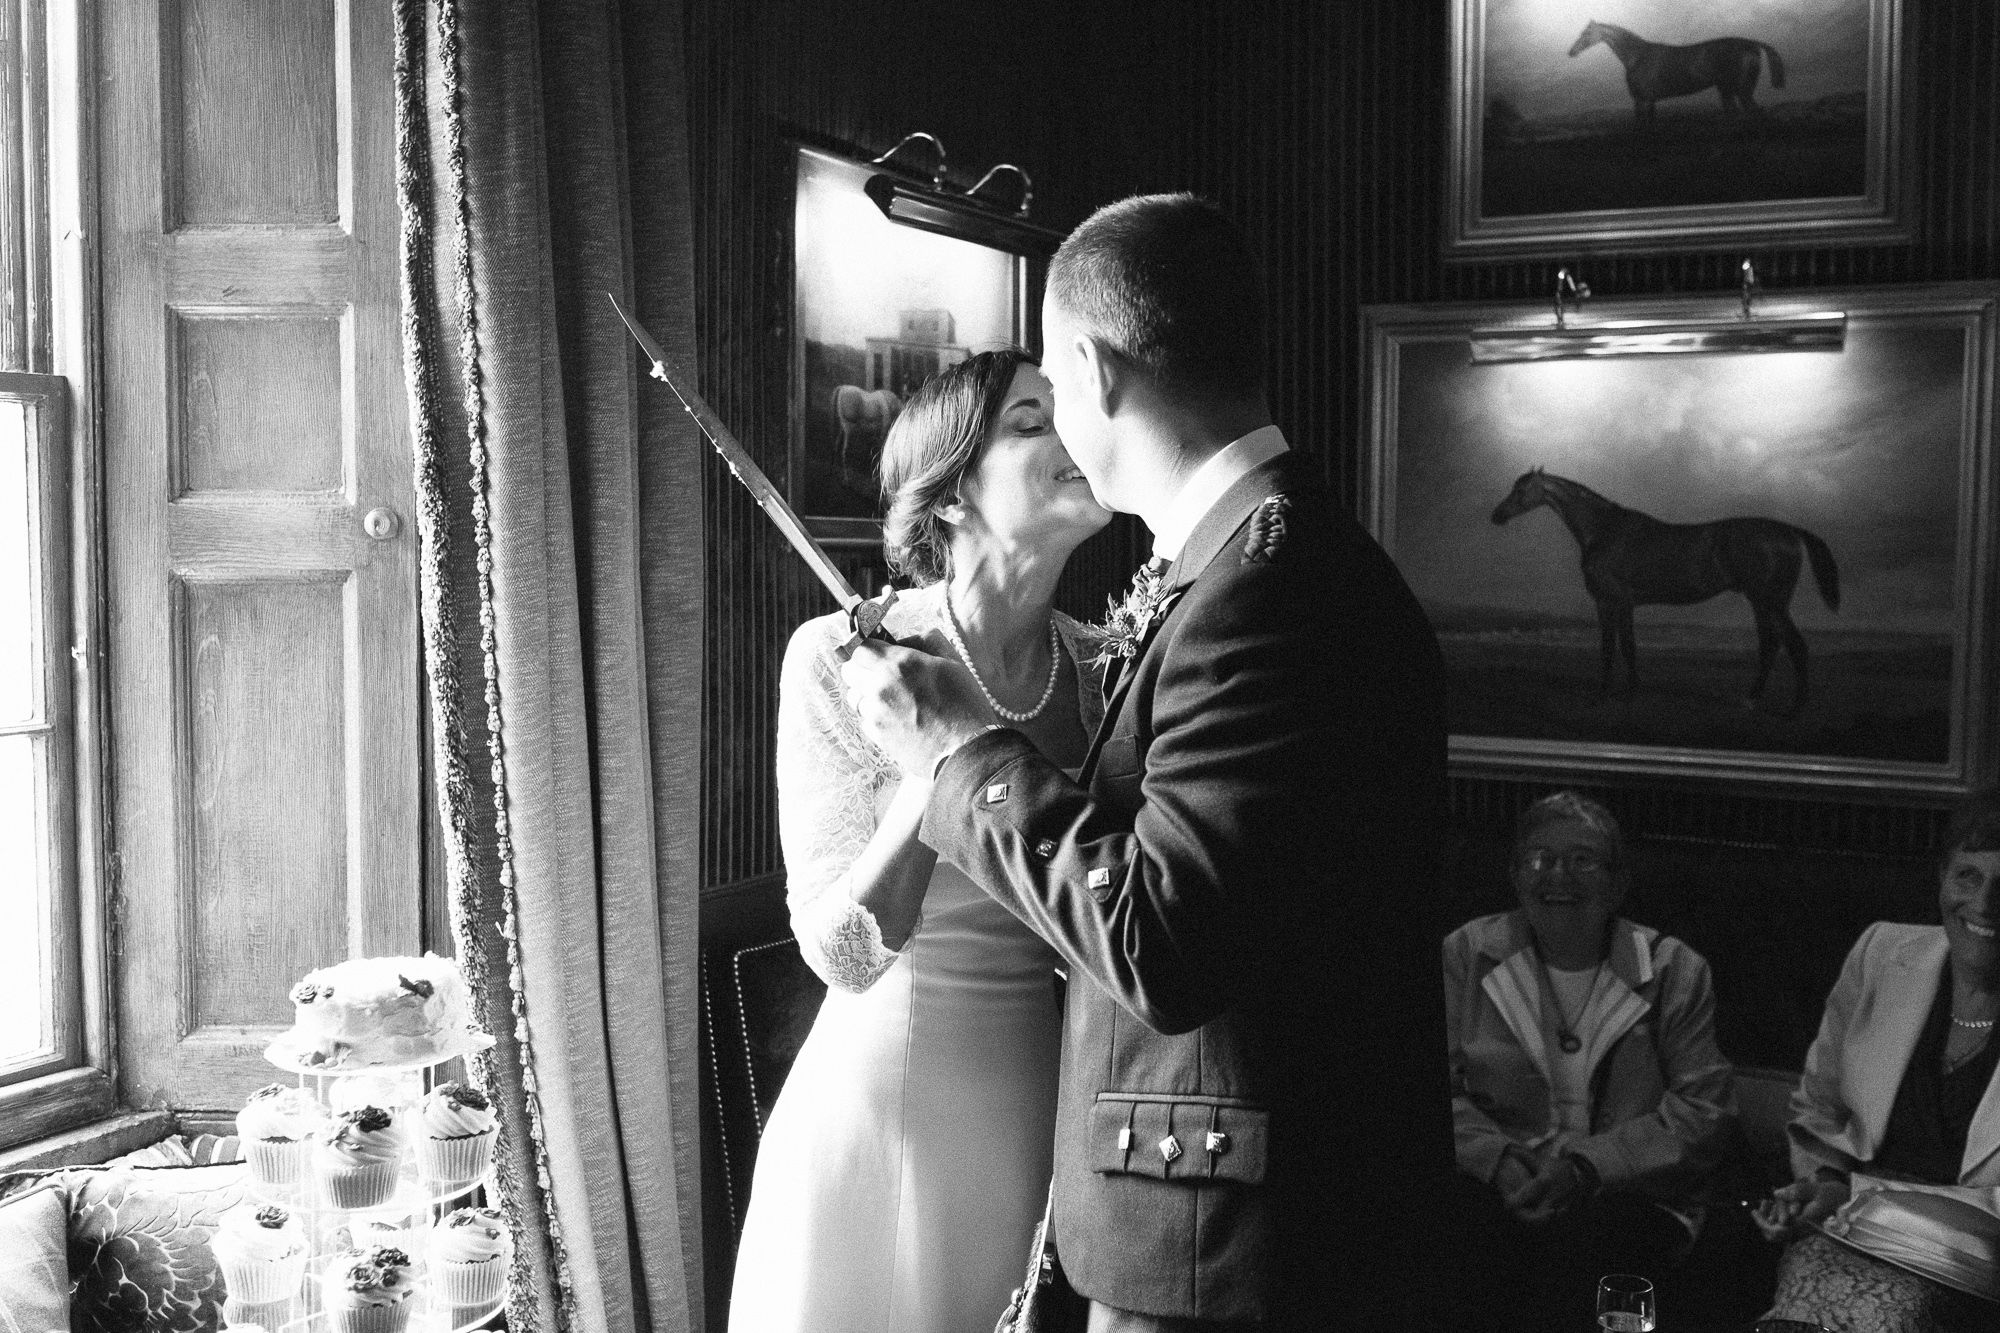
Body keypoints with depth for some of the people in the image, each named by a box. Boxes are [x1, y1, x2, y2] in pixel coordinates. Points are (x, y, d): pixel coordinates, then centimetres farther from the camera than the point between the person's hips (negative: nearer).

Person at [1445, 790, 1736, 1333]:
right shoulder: (1466, 956, 7)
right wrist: (1499, 1162, -17)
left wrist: (1588, 1167, -15)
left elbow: (1703, 1109, -2)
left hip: (1629, 1194, -1)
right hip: (1497, 1186, 1)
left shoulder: (1674, 971, 4)